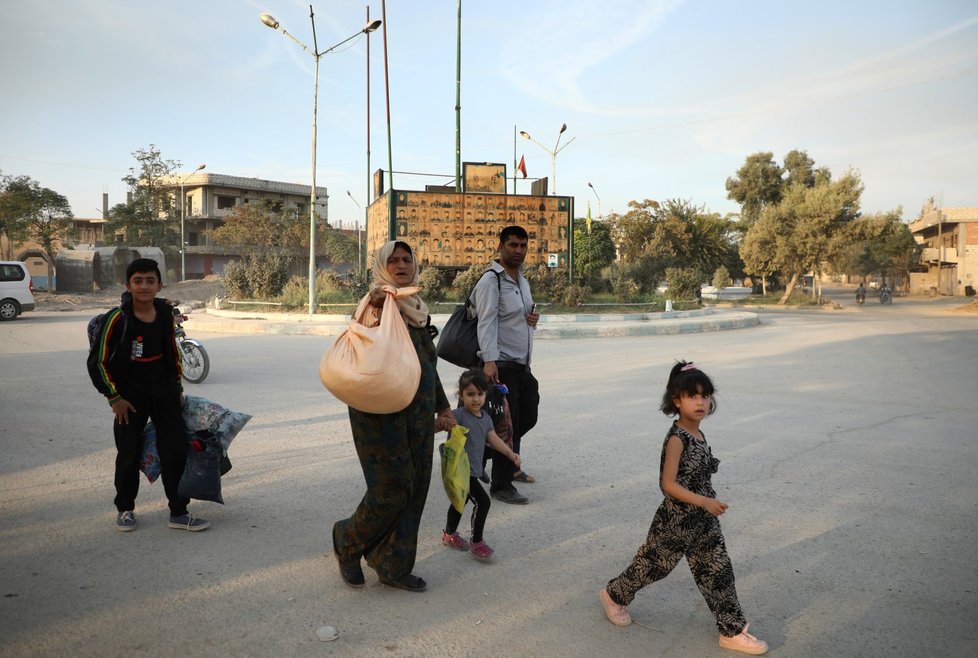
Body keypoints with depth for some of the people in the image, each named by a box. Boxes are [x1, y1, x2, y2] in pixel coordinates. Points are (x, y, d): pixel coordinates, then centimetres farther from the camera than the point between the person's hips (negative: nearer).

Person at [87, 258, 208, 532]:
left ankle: (179, 513, 11)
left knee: (176, 450, 1)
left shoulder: (165, 313, -2)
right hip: (130, 396, -3)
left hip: (164, 392, 4)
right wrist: (114, 398, -10)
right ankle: (125, 509, 29)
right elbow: (98, 362, -9)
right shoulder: (118, 319, -16)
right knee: (129, 455, 7)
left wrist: (177, 386, 14)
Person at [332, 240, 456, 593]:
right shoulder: (375, 302, -7)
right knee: (392, 488, -5)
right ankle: (347, 540, 23)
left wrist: (444, 407, 21)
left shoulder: (419, 309, 14)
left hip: (419, 412, 7)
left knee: (414, 489, 8)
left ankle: (394, 567, 22)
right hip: (382, 410, -7)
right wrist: (376, 309, -35)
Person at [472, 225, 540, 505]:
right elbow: (487, 323, -21)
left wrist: (533, 317, 4)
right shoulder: (491, 281, -12)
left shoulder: (523, 281, 16)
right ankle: (501, 485, 7)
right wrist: (490, 361, -32)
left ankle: (509, 464, 39)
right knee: (507, 423, -5)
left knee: (527, 417, 18)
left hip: (523, 365, 9)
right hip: (502, 365, -9)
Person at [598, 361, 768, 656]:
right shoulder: (677, 439, -22)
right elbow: (668, 484, -25)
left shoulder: (698, 434, 3)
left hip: (703, 520, 7)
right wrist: (704, 502, -27)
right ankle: (613, 595, 33)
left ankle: (732, 631, 22)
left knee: (718, 571, 10)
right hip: (677, 520, -7)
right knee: (653, 563, 10)